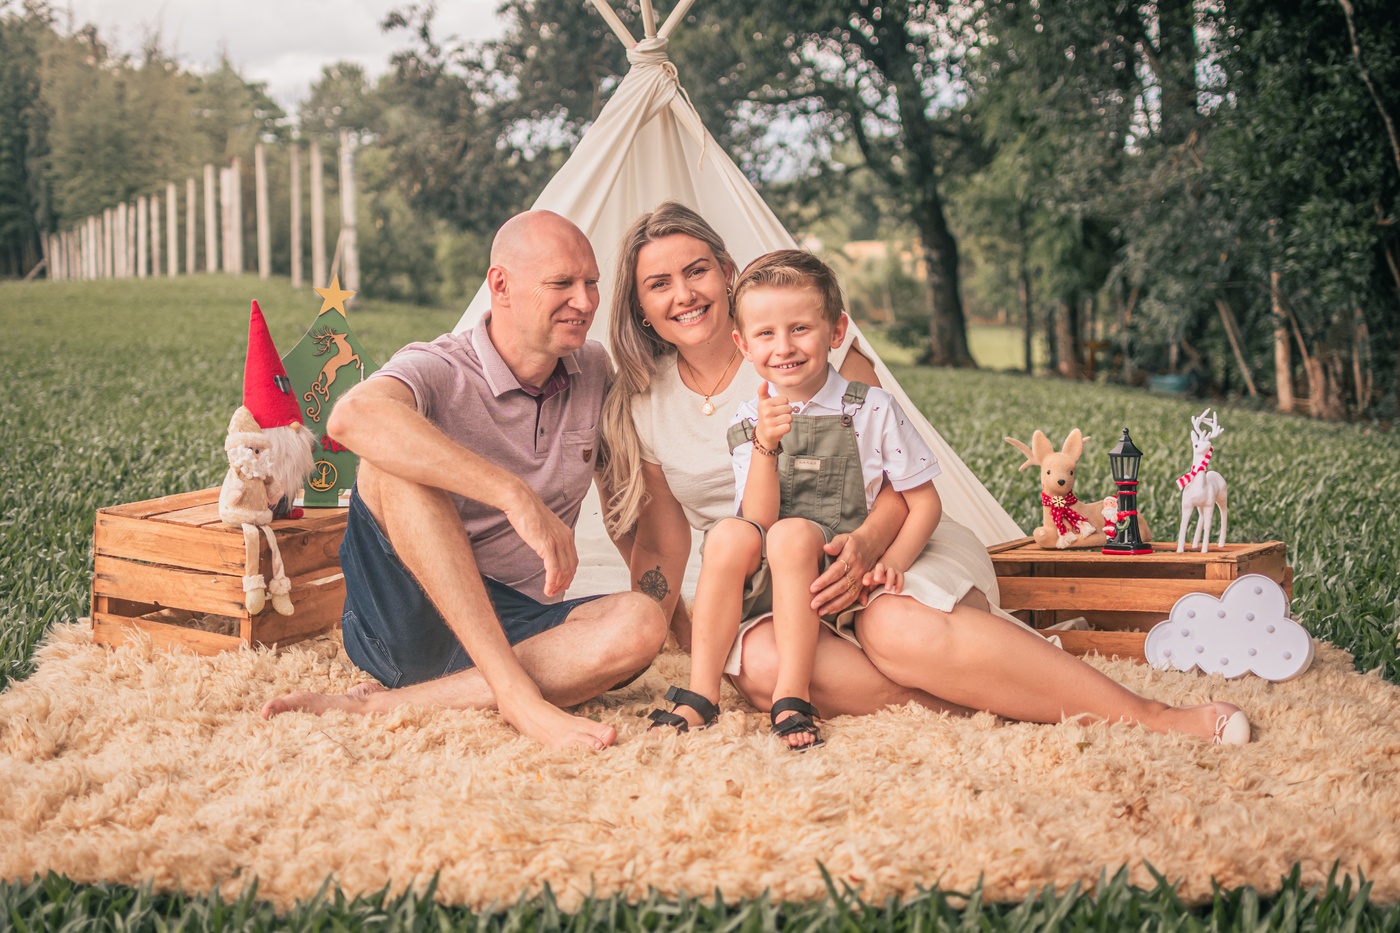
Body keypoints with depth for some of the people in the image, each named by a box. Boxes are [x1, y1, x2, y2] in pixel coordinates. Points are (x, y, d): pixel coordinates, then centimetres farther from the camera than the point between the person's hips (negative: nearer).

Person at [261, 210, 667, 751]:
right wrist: (515, 496, -42)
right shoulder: (438, 371, -13)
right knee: (396, 456, -29)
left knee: (639, 623, -26)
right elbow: (353, 417, -37)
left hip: (513, 625, 4)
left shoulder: (594, 373, 7)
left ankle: (382, 705, -27)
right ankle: (517, 695, -37)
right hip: (406, 618, -4)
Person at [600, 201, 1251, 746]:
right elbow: (662, 540, 12)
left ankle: (1151, 717, -35)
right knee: (759, 665, -35)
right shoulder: (639, 409, 5)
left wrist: (866, 543, -25)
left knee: (898, 628, -38)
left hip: (885, 544, -2)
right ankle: (1003, 699, -36)